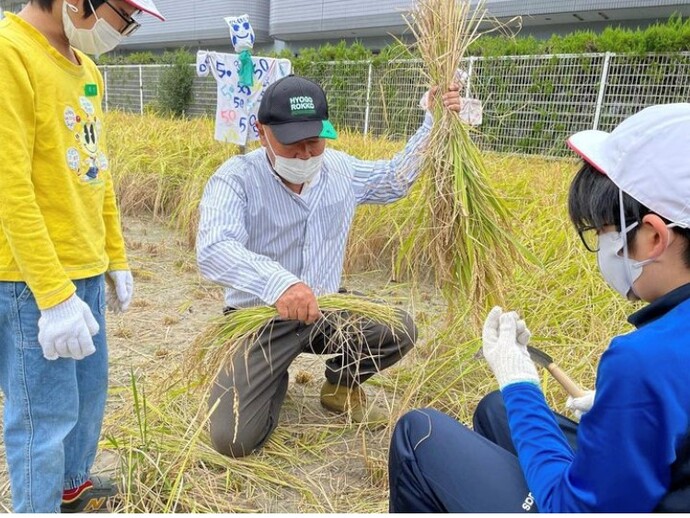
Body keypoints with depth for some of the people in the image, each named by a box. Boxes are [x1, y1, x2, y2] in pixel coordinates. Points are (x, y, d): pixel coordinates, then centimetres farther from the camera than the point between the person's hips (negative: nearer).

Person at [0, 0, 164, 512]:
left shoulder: (85, 68, 10)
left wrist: (115, 259, 16)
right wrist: (54, 295, -20)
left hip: (84, 271, 8)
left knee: (90, 392, 20)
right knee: (46, 416, 4)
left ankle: (73, 487, 42)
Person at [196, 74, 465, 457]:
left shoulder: (341, 169, 0)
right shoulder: (235, 179, -18)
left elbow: (397, 178, 17)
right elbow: (213, 251, -35)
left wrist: (435, 121, 8)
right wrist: (277, 283, -54)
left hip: (326, 309, 4)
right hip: (258, 319, -3)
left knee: (399, 329, -22)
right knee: (234, 439, -16)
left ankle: (342, 385, 12)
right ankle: (274, 380, 21)